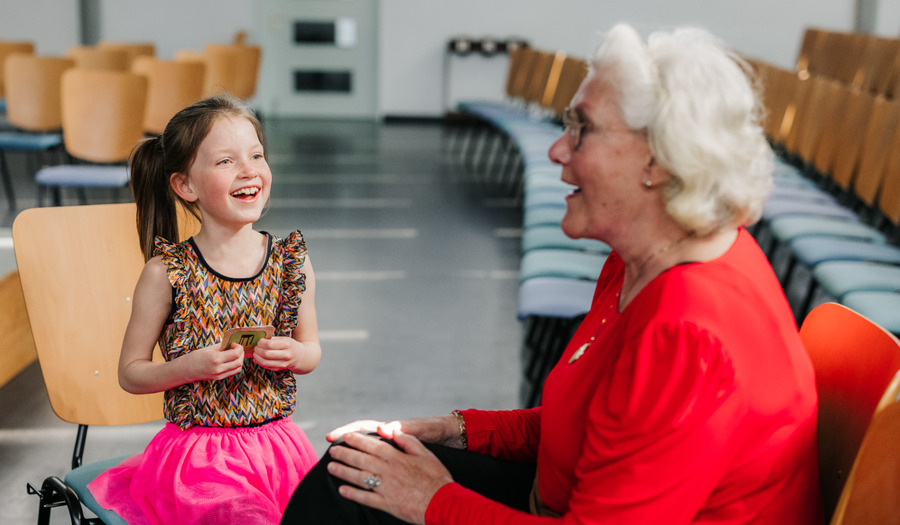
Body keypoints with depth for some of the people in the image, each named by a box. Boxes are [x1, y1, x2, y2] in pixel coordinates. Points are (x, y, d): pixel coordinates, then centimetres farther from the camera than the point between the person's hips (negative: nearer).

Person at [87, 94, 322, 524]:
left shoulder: (292, 260, 0)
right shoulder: (166, 273, -9)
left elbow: (312, 349, 14)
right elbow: (130, 373, 0)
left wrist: (292, 355, -9)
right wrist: (191, 367, -17)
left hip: (277, 443, 4)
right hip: (198, 452, -3)